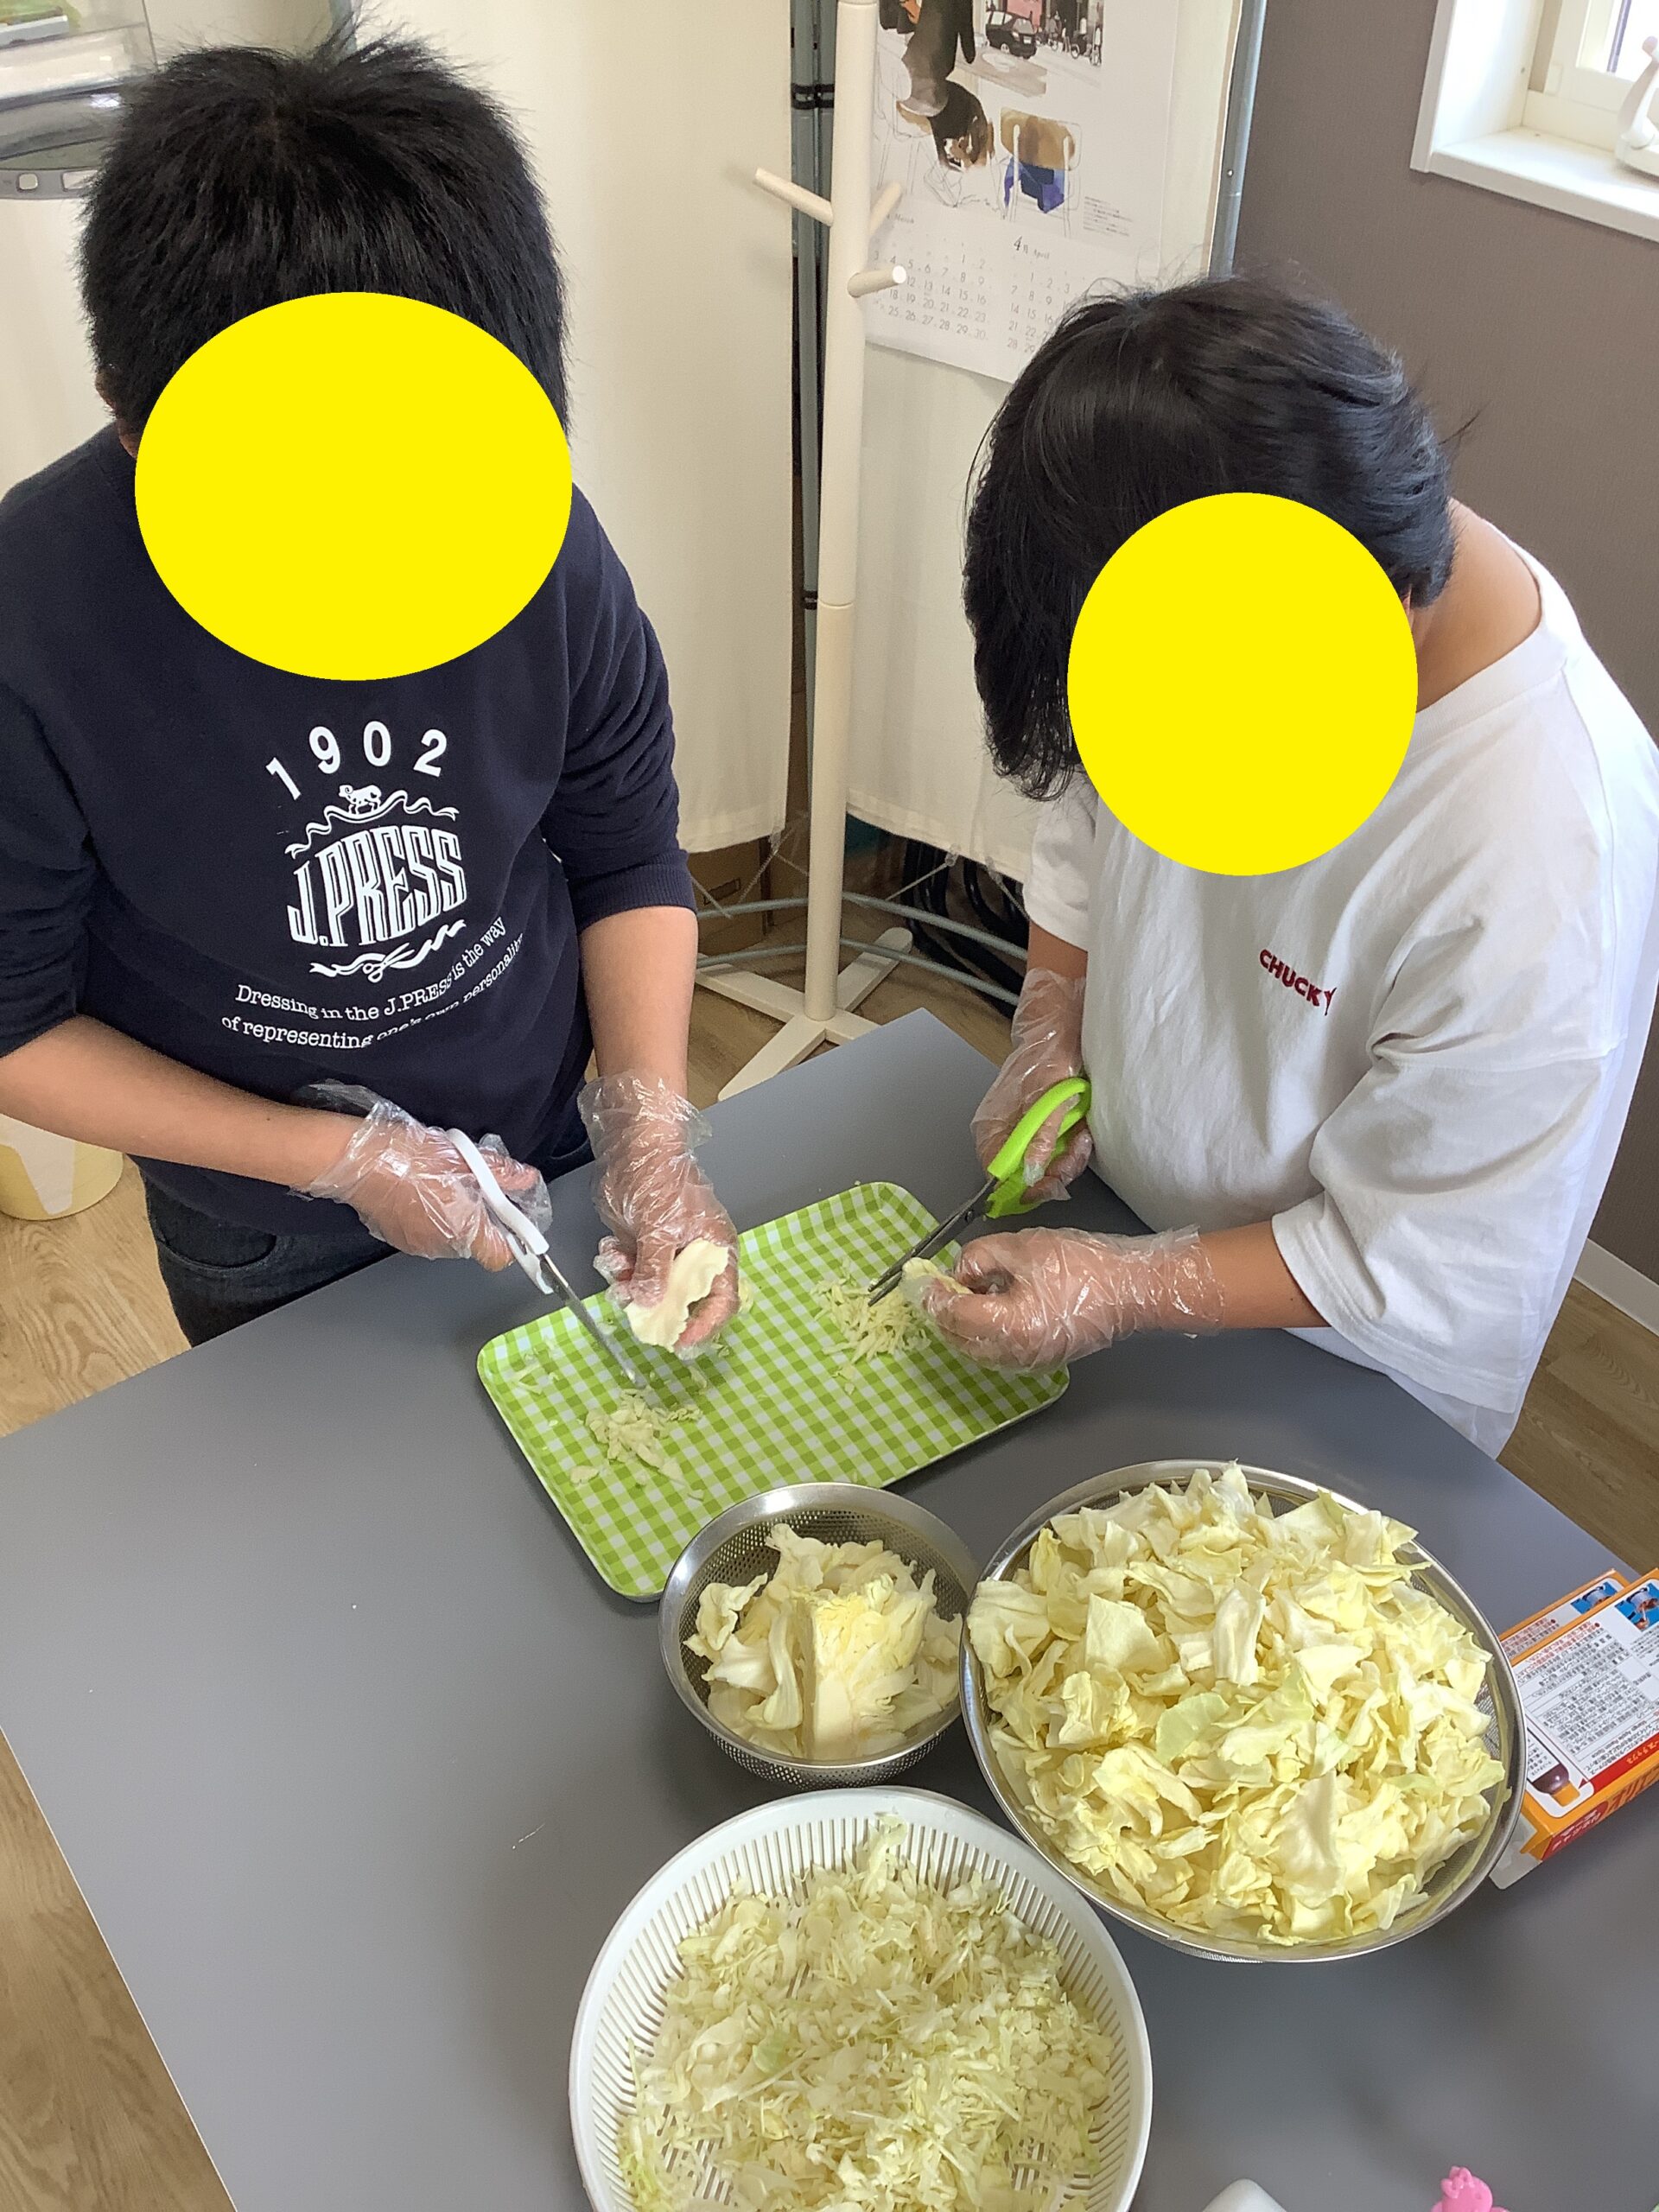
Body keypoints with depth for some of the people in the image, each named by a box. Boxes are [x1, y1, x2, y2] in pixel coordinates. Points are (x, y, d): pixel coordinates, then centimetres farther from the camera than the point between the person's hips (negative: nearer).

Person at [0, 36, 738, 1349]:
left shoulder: (537, 535, -21)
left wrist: (652, 1124, -20)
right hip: (268, 1261, -2)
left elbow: (629, 857, -7)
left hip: (557, 1158, 2)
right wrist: (338, 1157, -21)